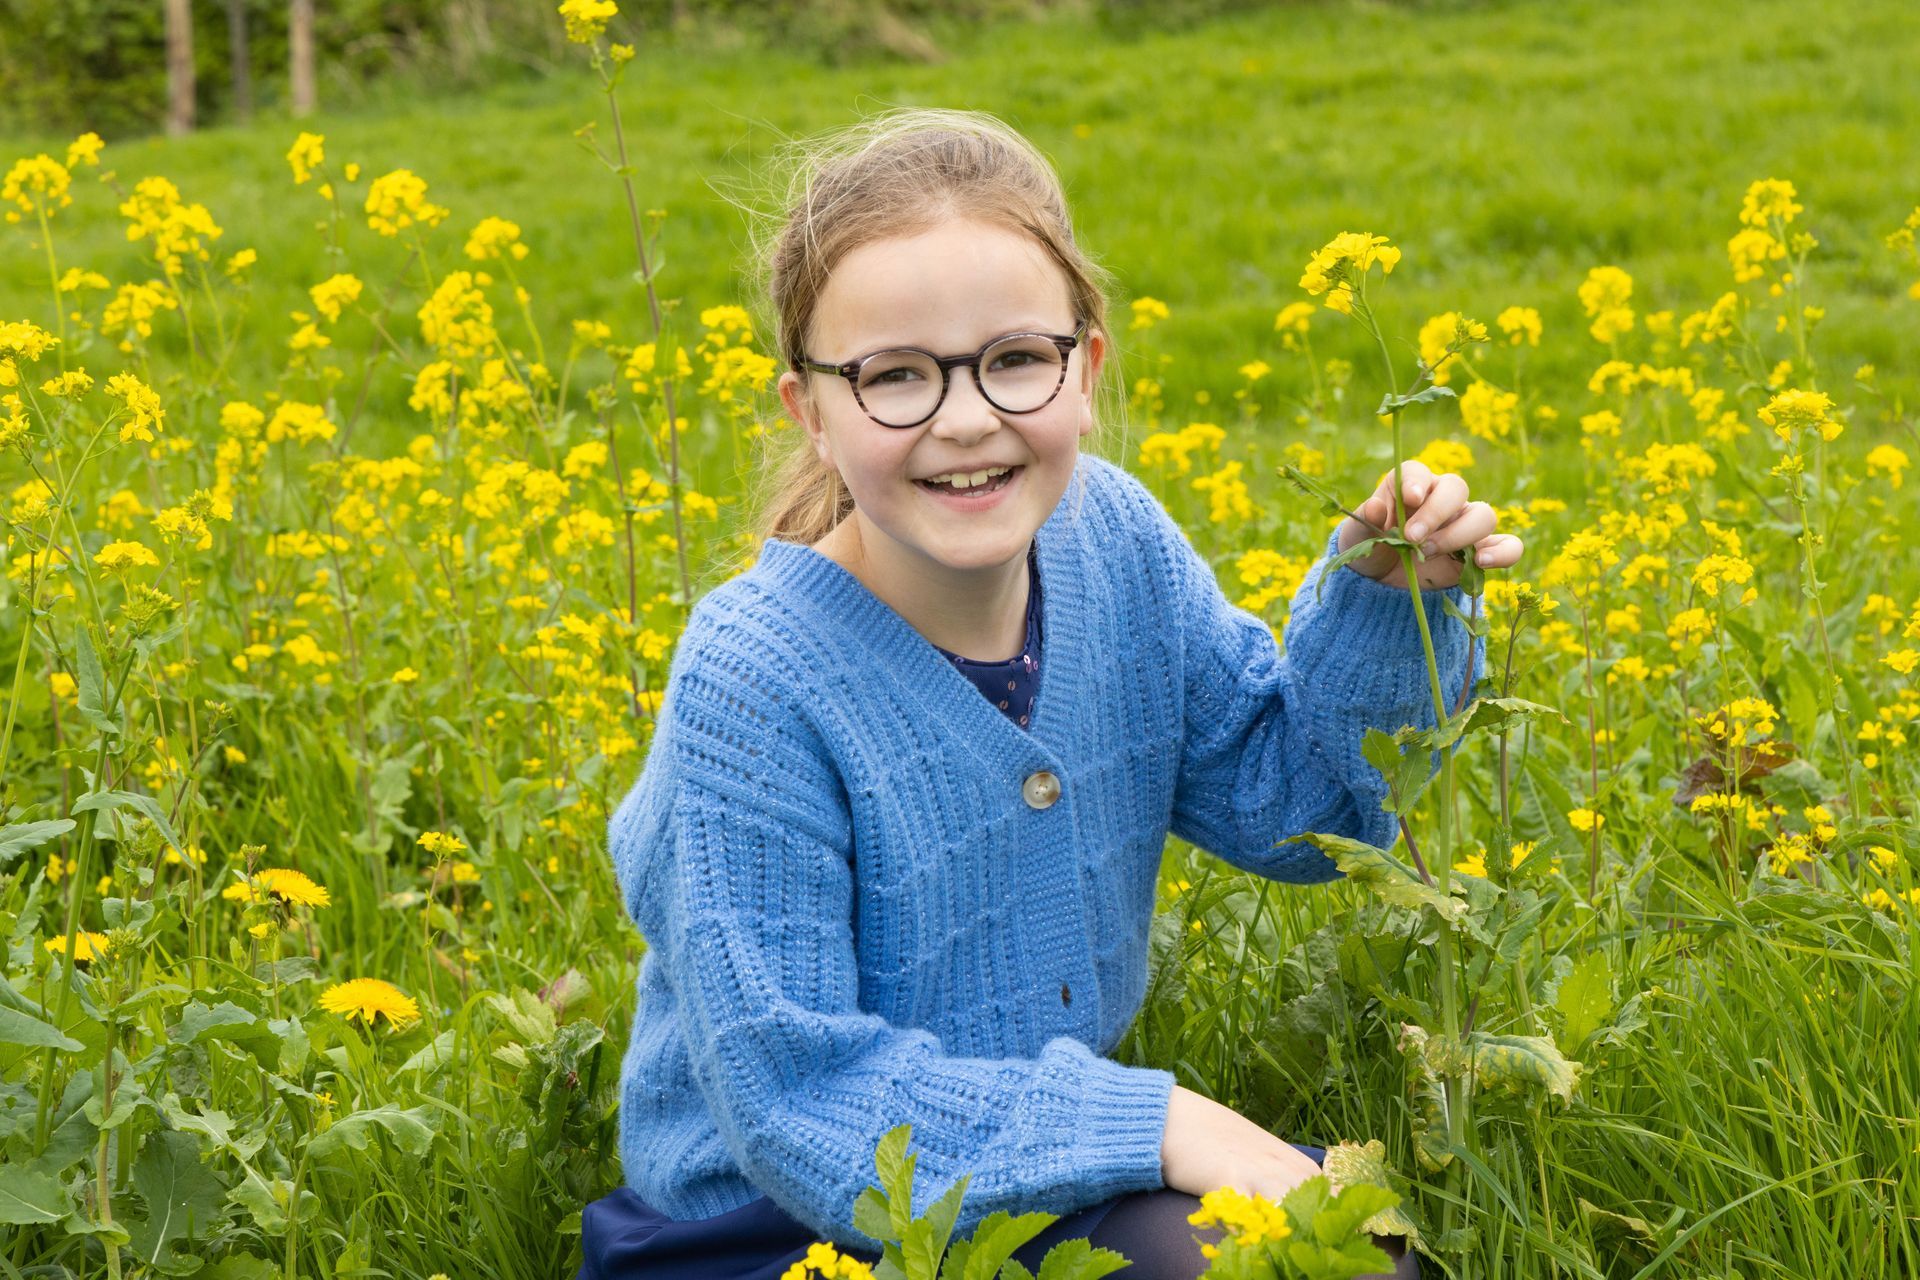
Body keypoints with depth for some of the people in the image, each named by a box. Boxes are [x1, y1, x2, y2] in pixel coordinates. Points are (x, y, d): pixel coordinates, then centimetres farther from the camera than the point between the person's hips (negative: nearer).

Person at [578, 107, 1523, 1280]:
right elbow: (796, 1101, -24)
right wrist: (1144, 1121, -29)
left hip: (1060, 1168, 6)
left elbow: (1290, 804, 6)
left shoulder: (1111, 537, -6)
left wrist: (1386, 603, -11)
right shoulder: (753, 686, -24)